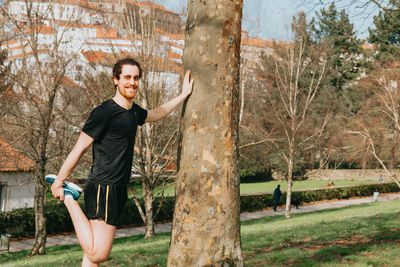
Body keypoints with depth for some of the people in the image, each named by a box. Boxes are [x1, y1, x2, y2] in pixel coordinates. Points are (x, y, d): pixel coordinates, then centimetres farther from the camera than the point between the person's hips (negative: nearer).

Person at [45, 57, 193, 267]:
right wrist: (58, 182, -5)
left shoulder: (134, 112, 14)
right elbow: (79, 149, -9)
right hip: (103, 188, -8)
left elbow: (157, 113, 37)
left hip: (118, 189, 8)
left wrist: (183, 95, 35)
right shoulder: (104, 112, -12)